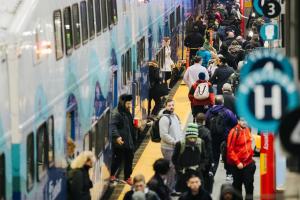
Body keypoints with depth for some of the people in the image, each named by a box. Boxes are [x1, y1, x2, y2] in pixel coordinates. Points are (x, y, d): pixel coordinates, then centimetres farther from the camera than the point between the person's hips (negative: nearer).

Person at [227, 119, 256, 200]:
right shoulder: (234, 132, -16)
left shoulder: (247, 130, 4)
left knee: (249, 183, 7)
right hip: (237, 164, -5)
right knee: (237, 184, 9)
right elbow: (230, 149, -16)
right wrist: (237, 162, -16)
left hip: (248, 162, 5)